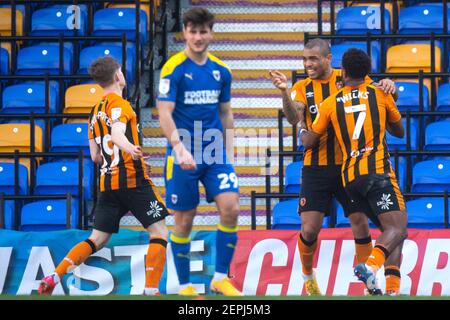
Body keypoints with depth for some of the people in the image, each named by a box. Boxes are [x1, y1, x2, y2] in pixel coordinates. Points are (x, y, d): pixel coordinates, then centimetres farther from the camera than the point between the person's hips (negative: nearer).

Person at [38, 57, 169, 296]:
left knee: (97, 240, 10)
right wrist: (130, 148, -48)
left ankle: (53, 278, -2)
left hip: (107, 183, 7)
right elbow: (117, 134, -27)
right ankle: (151, 290, -10)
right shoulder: (119, 104, -6)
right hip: (133, 180, -7)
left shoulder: (96, 111, 17)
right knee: (159, 231, 0)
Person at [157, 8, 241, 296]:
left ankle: (221, 278, 2)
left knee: (231, 209, -10)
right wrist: (179, 148, -28)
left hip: (215, 153, 4)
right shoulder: (174, 69, -8)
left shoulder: (221, 70, 7)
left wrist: (228, 150, 13)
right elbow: (165, 113, -15)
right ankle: (185, 286, 15)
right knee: (184, 221, 2)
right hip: (184, 156, -4)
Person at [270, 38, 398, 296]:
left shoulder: (348, 80, 0)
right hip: (316, 167, 0)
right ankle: (308, 277, 21)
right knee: (309, 229, -5)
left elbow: (375, 92, -3)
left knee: (361, 224, -2)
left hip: (349, 165, 0)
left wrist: (388, 85, -26)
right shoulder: (303, 88, 2)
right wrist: (285, 92, -32)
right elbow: (294, 118, -15)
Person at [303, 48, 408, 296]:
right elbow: (399, 131, 22)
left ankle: (392, 289, -4)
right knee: (398, 229, -13)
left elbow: (309, 142, 17)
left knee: (391, 230, 12)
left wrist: (302, 130, 39)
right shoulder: (380, 95, 8)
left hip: (350, 178, 4)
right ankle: (371, 265, -41)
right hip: (378, 171, -4)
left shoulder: (330, 103, 12)